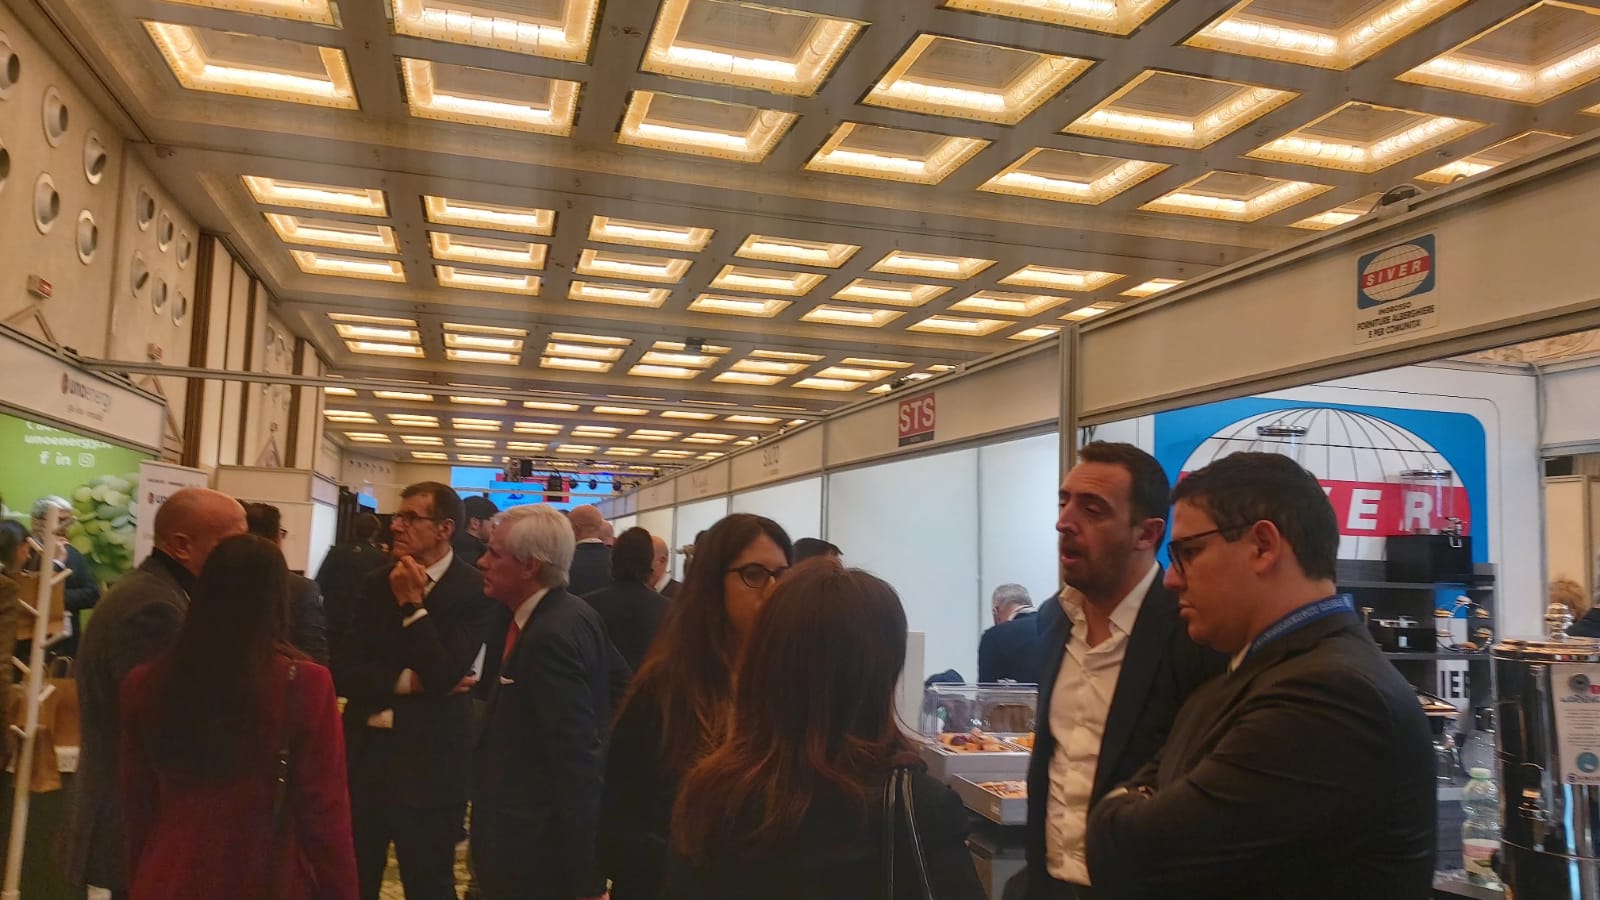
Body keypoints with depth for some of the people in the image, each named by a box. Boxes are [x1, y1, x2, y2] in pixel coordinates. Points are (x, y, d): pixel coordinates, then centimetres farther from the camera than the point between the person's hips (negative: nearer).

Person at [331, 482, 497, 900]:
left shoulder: (474, 591, -11)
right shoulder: (379, 584, 6)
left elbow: (443, 677, -18)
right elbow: (343, 671, 0)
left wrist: (412, 605, -17)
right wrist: (406, 681, -14)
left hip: (427, 765, -5)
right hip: (364, 755, 5)